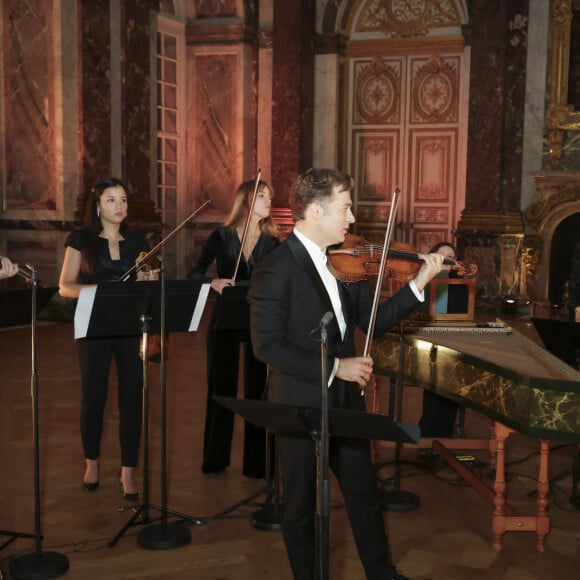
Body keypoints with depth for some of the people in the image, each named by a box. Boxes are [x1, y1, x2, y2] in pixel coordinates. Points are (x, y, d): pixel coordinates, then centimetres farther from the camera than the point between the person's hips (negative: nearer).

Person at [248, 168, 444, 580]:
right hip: (299, 406, -6)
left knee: (365, 495, 20)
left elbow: (373, 322, 6)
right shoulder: (275, 270, -18)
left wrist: (419, 284, -5)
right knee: (301, 506, 12)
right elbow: (268, 346, -23)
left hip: (346, 400, 7)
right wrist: (334, 367, -24)